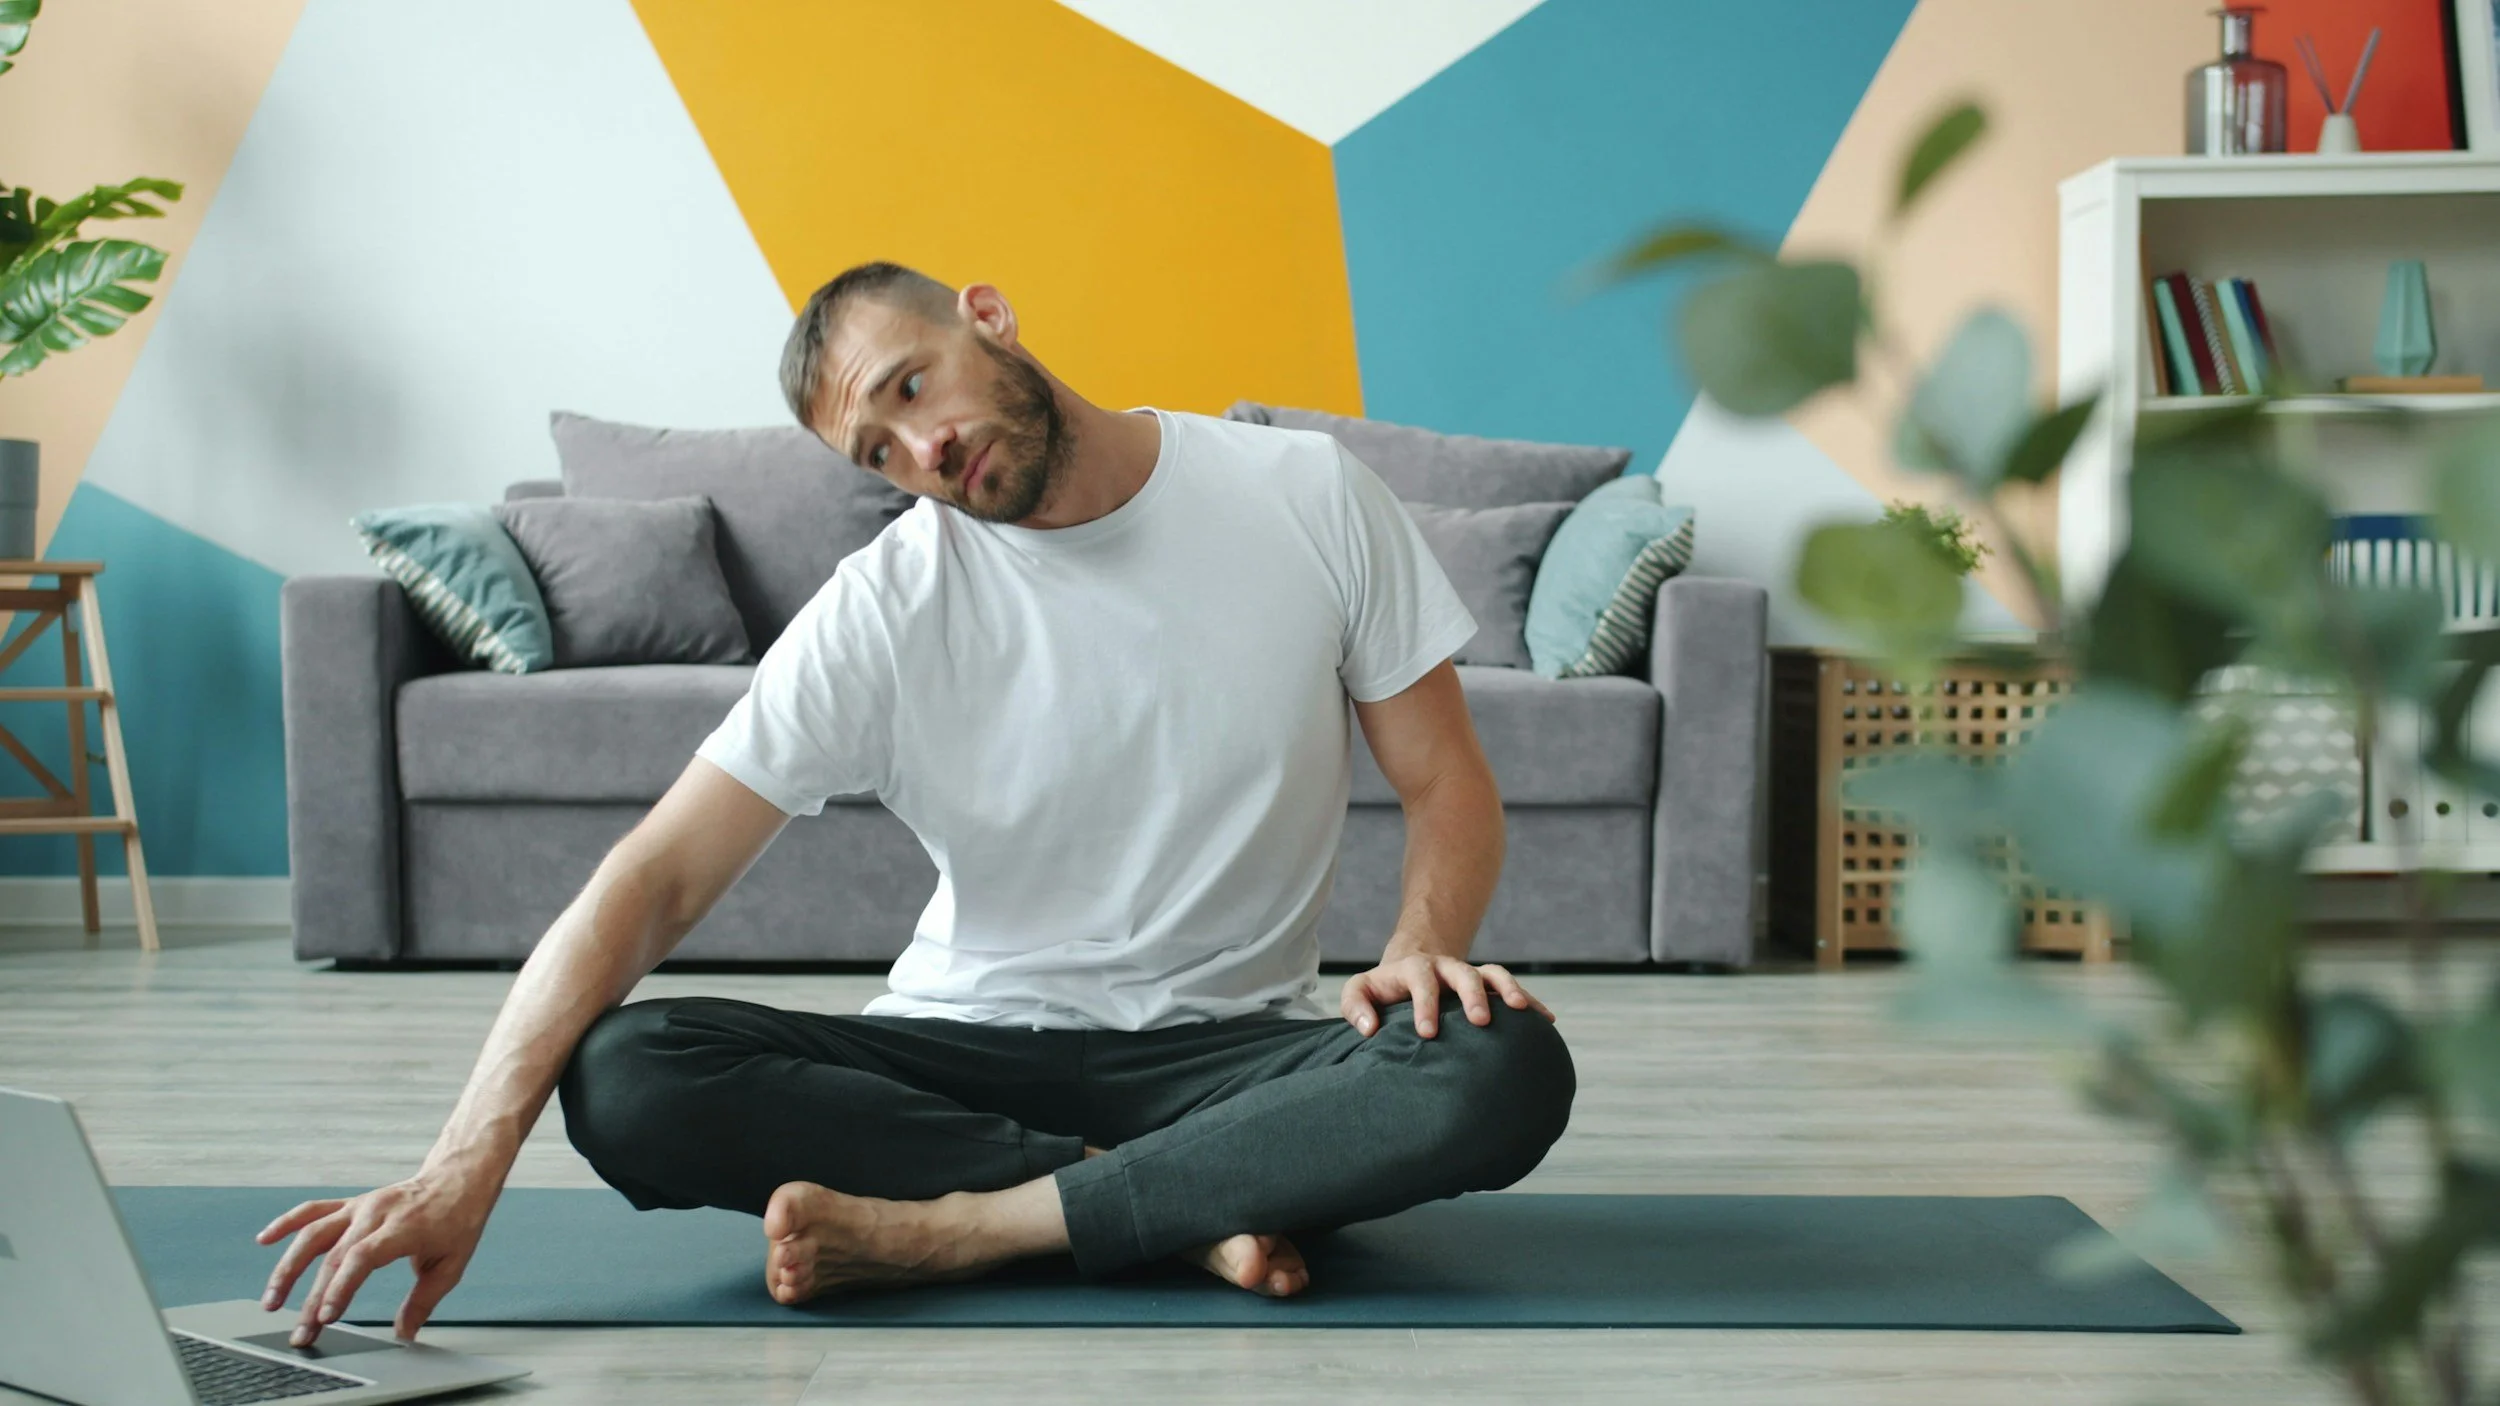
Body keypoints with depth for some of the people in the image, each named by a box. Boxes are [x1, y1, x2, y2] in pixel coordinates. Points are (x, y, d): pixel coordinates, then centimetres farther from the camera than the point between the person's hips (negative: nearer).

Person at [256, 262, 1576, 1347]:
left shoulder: (1308, 498, -3)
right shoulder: (883, 611, -7)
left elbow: (1447, 783, 3)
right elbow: (658, 874, -14)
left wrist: (1421, 948, -20)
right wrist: (468, 1158, -26)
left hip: (1237, 1047, 0)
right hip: (968, 1046, 0)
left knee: (1504, 1073, -33)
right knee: (626, 1079, -26)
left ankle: (940, 1227, -27)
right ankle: (1195, 1201, -23)